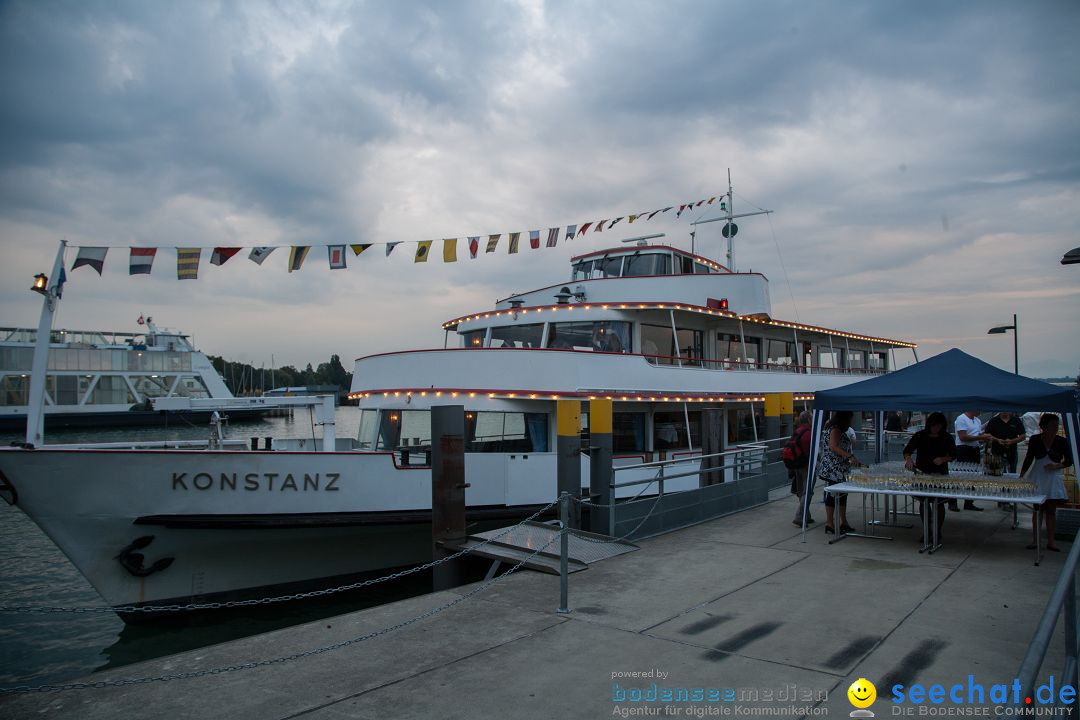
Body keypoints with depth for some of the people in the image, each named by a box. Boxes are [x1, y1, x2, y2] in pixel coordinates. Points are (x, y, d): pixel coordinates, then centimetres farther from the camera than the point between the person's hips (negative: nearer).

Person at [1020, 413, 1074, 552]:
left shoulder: (1061, 441, -6)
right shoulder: (1035, 440, -5)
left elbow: (1069, 461, 3)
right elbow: (1029, 458, 4)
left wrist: (1057, 466, -15)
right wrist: (1021, 475, 0)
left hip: (1053, 479, 0)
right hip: (1037, 479, 0)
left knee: (1051, 510, 4)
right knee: (1037, 510, 5)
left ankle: (1050, 542, 10)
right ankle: (1036, 540, 10)